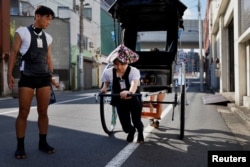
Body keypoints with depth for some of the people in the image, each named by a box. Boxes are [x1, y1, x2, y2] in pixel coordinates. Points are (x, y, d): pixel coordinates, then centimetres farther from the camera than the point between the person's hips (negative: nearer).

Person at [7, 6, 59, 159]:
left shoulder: (47, 37, 15)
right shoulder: (22, 32, 1)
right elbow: (14, 53, 0)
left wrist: (52, 76, 14)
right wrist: (10, 74, -7)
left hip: (44, 77, 4)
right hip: (27, 77, -4)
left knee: (43, 112, 5)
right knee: (24, 112, -3)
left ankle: (43, 142, 16)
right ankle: (20, 146, 5)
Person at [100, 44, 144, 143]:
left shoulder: (134, 71, -24)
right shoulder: (108, 72, -13)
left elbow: (135, 83, -46)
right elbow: (106, 82, 11)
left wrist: (130, 92, -66)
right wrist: (104, 89, -8)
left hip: (134, 102, -2)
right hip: (121, 103, 3)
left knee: (136, 122, 6)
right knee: (126, 127, 5)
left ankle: (140, 133, 45)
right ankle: (131, 131, 45)